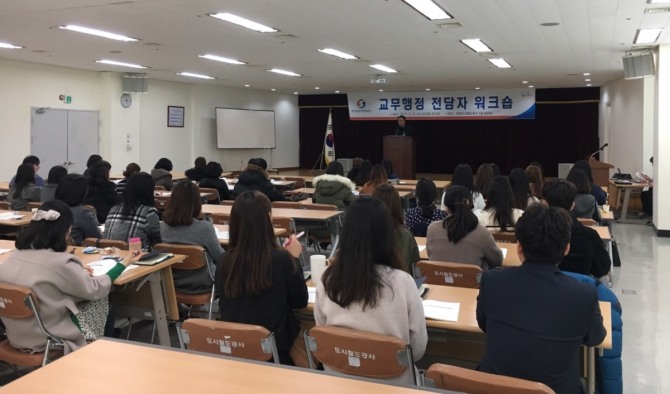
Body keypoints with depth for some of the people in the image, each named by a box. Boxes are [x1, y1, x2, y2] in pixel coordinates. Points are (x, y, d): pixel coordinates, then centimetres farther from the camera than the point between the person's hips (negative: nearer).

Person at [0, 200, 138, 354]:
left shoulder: (15, 256, -2)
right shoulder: (58, 262, -24)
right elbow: (95, 290, -9)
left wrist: (77, 271, 16)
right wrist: (123, 264, 3)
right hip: (47, 341, -7)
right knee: (103, 304, 11)